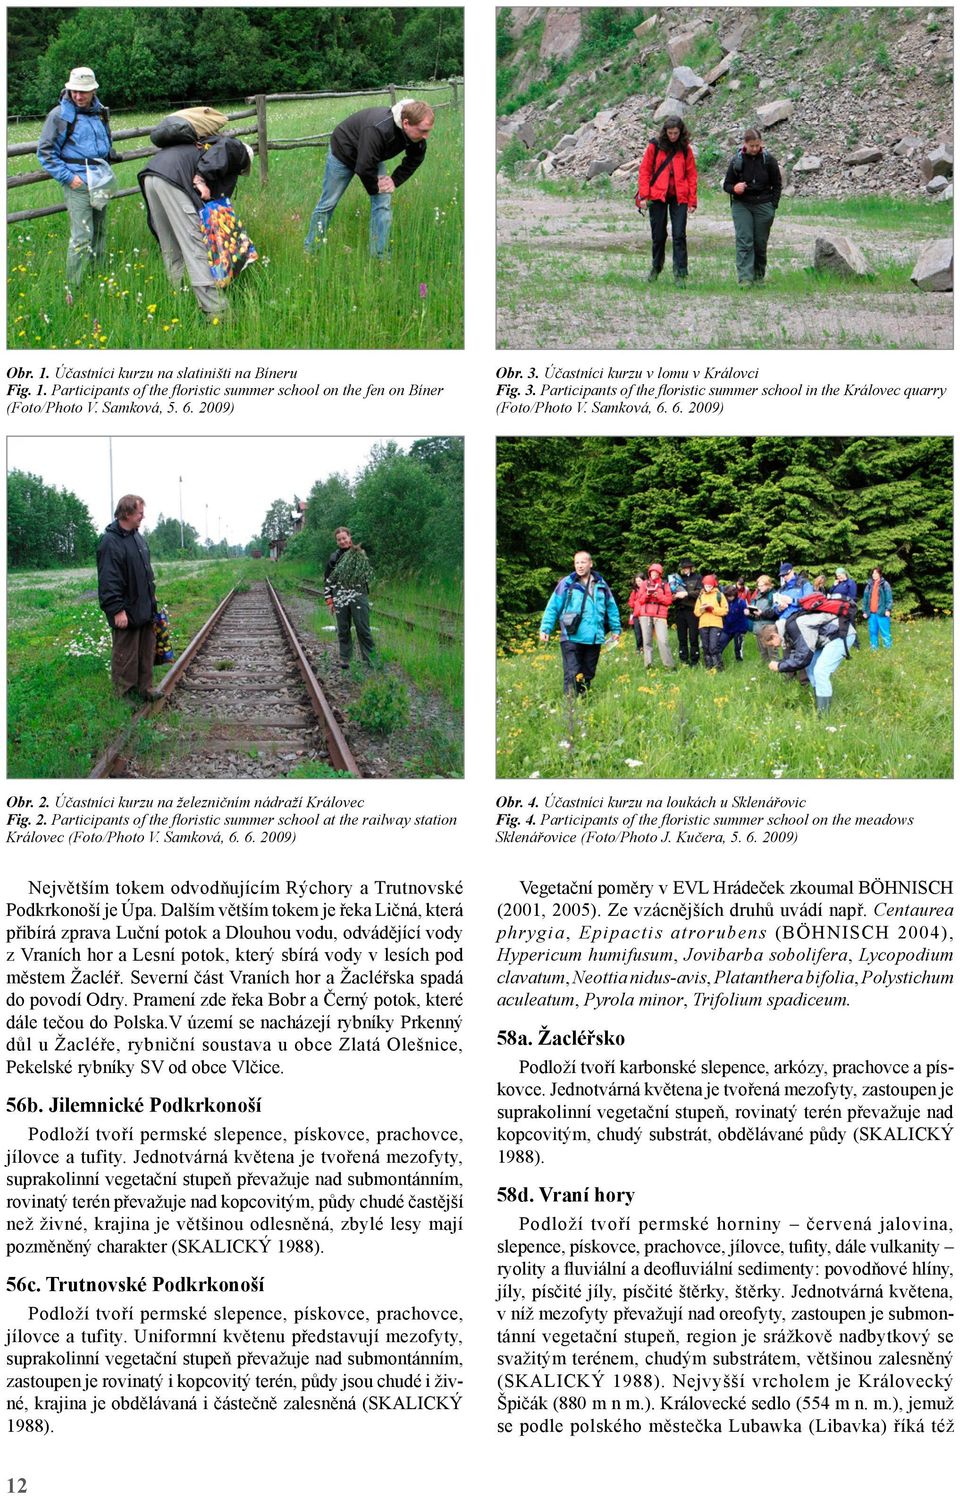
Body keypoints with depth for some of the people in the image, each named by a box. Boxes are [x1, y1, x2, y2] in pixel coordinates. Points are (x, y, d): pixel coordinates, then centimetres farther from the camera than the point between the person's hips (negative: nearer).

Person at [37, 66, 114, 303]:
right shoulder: (60, 115, -8)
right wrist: (68, 177, -12)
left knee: (100, 233, 13)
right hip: (78, 184, -7)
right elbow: (45, 151, -6)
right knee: (82, 237, -13)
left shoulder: (100, 112, 11)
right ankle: (74, 291, -10)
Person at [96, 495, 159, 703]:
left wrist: (152, 594, 22)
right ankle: (125, 693, 7)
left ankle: (144, 688, 25)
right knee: (126, 656, -1)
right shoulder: (111, 542, -18)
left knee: (146, 651, 14)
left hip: (144, 608, 9)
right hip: (126, 612, -9)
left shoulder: (137, 537, 12)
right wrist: (117, 610, -23)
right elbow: (108, 580, -21)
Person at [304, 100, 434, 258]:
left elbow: (414, 159, -2)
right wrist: (375, 189, -23)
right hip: (343, 151, -6)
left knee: (383, 204, -5)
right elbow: (364, 168, -41)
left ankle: (380, 257, 0)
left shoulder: (416, 133, -23)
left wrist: (395, 180, -11)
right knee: (327, 204, 4)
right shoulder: (377, 130, -46)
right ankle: (310, 250, 16)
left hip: (373, 157, 6)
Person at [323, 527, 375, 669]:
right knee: (343, 630, 6)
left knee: (363, 629, -3)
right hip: (340, 598, 1)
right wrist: (329, 600, 4)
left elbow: (369, 575, 11)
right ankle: (344, 659, 14)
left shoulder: (361, 554, 5)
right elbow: (327, 580, 10)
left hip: (358, 597, -1)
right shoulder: (334, 557, 7)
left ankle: (369, 659, 1)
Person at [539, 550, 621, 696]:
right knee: (572, 675, -12)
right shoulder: (566, 584, -1)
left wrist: (615, 629, 19)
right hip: (571, 639, -4)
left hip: (594, 640, 4)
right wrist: (545, 629, -7)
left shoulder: (601, 585, 11)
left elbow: (611, 608, 20)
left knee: (588, 675, 12)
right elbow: (552, 607, -1)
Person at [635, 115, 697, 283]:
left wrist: (692, 200, -1)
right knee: (658, 235, 7)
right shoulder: (655, 146, 1)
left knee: (679, 235, -9)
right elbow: (644, 171, 2)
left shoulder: (685, 149, 5)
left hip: (679, 198, 0)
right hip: (657, 196, 0)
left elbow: (691, 175, 5)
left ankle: (680, 274, -9)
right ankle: (656, 268, 26)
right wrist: (644, 195, -7)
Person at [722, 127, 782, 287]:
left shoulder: (769, 160, 1)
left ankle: (759, 276, 18)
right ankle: (745, 278, -15)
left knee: (760, 243, 4)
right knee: (744, 242, -11)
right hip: (741, 206, 0)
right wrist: (735, 188, -16)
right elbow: (726, 185, 7)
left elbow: (777, 184, 8)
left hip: (763, 206, 0)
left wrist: (772, 206, -1)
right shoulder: (737, 161, 0)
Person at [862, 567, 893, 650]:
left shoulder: (885, 585, 0)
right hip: (871, 612, 5)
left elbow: (889, 598, -5)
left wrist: (888, 609, -14)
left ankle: (888, 646, 0)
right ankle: (874, 646, 11)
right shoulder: (869, 585, 14)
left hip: (881, 612, -5)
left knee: (884, 630, -5)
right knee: (873, 631, 5)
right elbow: (865, 599, 16)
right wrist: (865, 611, 10)